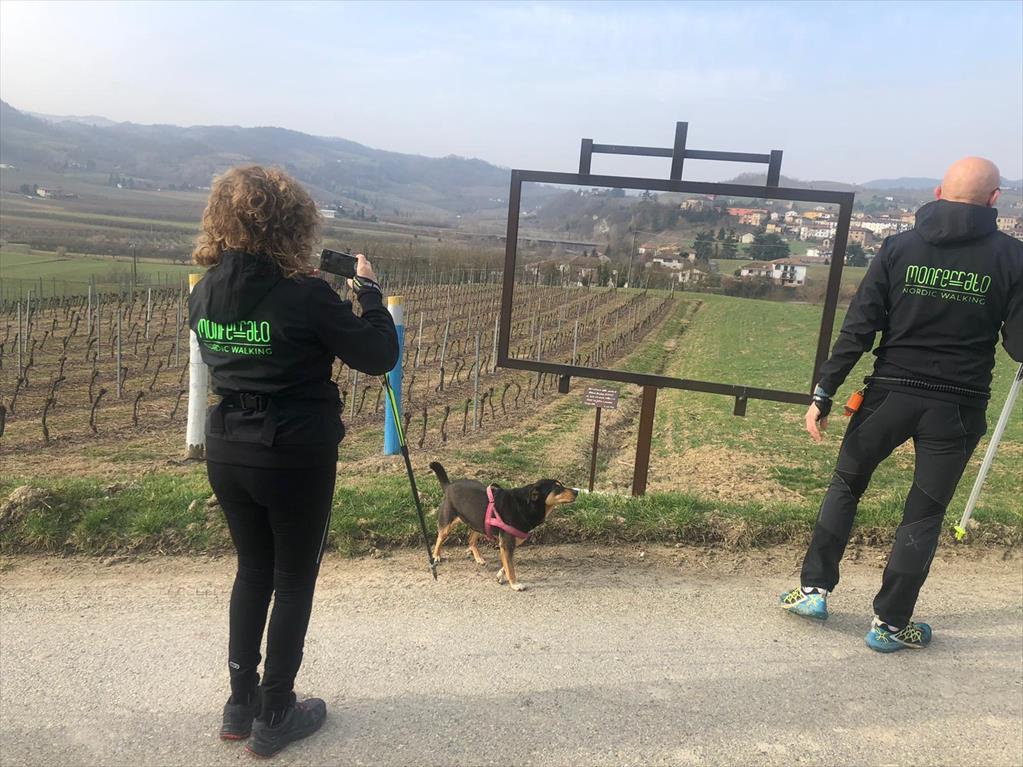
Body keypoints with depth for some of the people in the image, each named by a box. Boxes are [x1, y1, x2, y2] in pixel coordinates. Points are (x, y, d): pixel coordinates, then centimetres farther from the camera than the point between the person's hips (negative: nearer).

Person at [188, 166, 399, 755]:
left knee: (253, 571, 23)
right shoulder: (305, 294, -19)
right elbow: (379, 356, -13)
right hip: (296, 458, -6)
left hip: (228, 454, 6)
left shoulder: (205, 294, 0)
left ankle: (241, 704, 34)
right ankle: (274, 717, 26)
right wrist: (369, 290, 0)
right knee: (294, 582, 12)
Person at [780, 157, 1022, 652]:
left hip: (891, 393, 0)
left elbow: (858, 329, -9)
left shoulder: (899, 247, -3)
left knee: (845, 485, 19)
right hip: (958, 406, 0)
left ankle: (813, 589, 21)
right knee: (924, 514, 12)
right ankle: (889, 623, 20)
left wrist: (824, 394, -6)